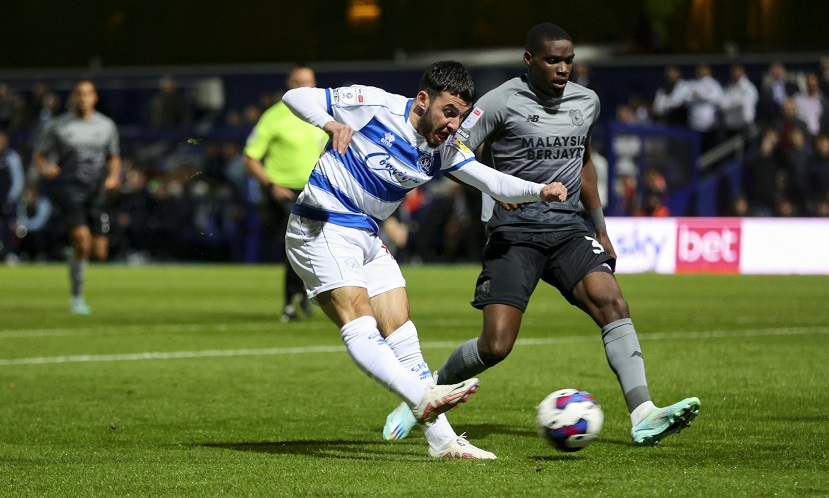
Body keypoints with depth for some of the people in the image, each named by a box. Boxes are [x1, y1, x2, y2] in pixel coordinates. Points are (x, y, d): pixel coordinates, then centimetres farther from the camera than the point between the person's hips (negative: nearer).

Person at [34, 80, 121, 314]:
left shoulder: (106, 126, 10)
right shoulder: (57, 126, 1)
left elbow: (114, 157, 21)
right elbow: (40, 155, 8)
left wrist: (114, 176, 2)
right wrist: (45, 168, -15)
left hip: (97, 192, 4)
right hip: (69, 190, -4)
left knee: (99, 252, 0)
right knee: (82, 241, -23)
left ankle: (77, 258, 38)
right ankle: (77, 298, -10)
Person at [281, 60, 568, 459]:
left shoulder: (444, 149, 2)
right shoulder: (374, 105, -16)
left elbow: (494, 182, -1)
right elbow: (296, 96, -15)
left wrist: (540, 190, -20)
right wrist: (330, 124, -36)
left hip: (367, 236, 7)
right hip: (321, 229, -7)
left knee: (402, 337, 2)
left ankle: (442, 440, 1)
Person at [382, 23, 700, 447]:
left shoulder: (586, 102, 11)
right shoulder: (503, 102, -7)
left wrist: (600, 228, 25)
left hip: (568, 228, 4)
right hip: (514, 233, -4)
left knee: (611, 302, -22)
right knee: (495, 346, -11)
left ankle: (643, 416, -28)